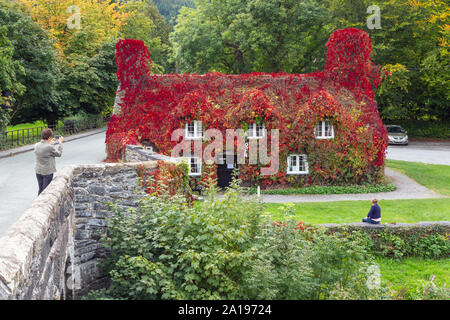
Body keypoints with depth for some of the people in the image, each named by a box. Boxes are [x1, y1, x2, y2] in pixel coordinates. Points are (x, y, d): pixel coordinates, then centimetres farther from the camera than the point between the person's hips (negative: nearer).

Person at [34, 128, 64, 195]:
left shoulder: (36, 145, -4)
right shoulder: (50, 147, -22)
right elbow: (59, 154, -6)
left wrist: (50, 143, 16)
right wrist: (60, 143, 4)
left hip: (38, 171, 6)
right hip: (47, 172, -6)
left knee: (40, 189, 18)